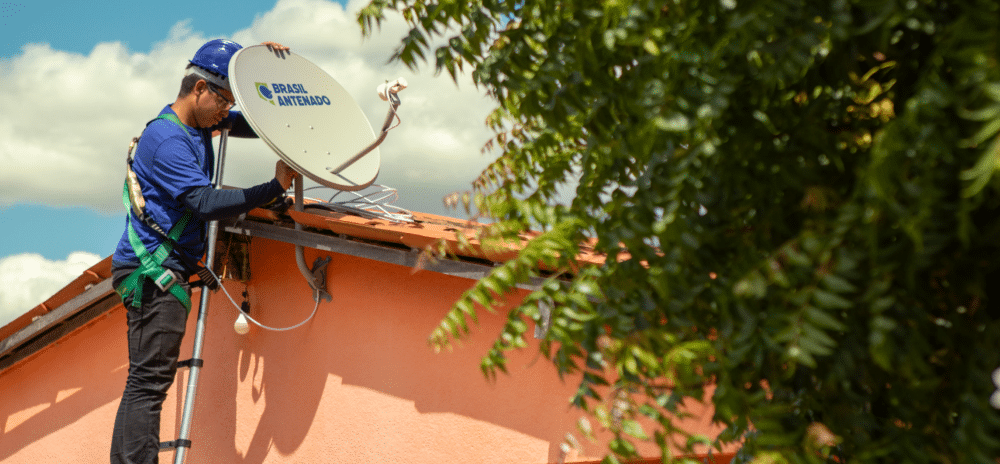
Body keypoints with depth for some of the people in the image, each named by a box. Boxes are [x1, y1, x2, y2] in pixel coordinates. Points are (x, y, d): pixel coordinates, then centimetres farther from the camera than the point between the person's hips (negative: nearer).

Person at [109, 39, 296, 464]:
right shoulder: (166, 138, -17)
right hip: (153, 269, -10)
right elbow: (206, 203, -25)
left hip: (162, 269, 10)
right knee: (149, 382, -14)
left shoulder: (199, 122, 12)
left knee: (145, 383, 11)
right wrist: (275, 188, -26)